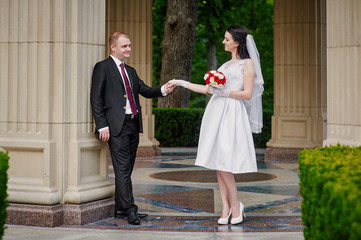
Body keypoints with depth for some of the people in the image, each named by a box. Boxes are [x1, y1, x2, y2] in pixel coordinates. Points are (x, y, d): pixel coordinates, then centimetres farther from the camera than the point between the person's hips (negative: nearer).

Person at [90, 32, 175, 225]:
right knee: (122, 169, -9)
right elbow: (96, 98, -7)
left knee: (127, 169, 10)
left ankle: (120, 209, 17)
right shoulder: (103, 67, -2)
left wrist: (163, 90, -8)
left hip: (133, 124, 8)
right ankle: (130, 209, -10)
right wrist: (102, 125, -14)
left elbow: (145, 90, 13)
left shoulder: (130, 71, 22)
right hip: (116, 125, -8)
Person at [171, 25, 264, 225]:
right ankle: (226, 208, 5)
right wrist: (182, 83, 19)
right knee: (217, 162, 2)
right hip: (216, 112, 7)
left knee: (223, 161, -13)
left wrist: (224, 92, -14)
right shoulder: (226, 65, 22)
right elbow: (207, 88, 22)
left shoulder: (247, 63, 0)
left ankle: (235, 204, 1)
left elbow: (248, 94, -9)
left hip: (231, 114, -7)